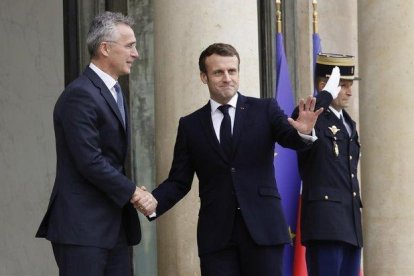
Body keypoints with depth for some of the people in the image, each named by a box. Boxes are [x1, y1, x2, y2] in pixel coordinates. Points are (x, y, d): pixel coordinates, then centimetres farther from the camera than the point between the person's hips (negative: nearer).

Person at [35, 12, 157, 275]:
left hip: (114, 225, 9)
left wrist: (132, 194, 6)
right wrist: (133, 192, -12)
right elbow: (90, 162, -19)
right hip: (82, 227, -9)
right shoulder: (80, 95, -14)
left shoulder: (114, 92, 17)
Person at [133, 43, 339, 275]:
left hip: (262, 228, -1)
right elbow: (179, 182, 9)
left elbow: (290, 139, -8)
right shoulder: (191, 125, 10)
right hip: (217, 235, 1)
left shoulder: (265, 110, 6)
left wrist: (303, 132, -32)